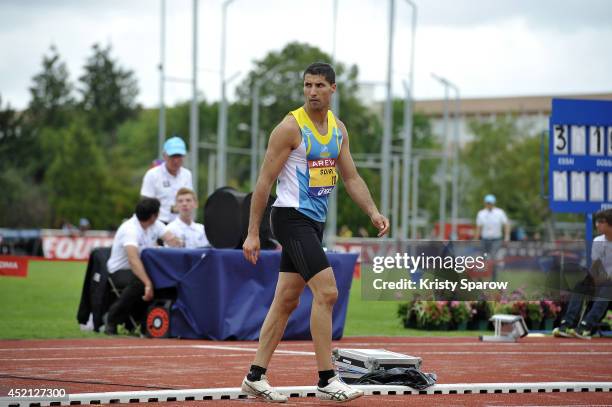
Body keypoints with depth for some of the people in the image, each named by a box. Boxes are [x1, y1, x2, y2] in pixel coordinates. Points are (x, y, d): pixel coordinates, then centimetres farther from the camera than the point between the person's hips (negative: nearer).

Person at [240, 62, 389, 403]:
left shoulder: (338, 129, 11)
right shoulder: (291, 128, -12)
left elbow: (351, 177, 15)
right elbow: (265, 181, -11)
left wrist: (373, 212, 0)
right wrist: (253, 233, -13)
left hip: (314, 221, 8)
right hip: (291, 218, -8)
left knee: (287, 300, 9)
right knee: (327, 292, -16)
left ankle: (255, 377, 16)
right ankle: (327, 381, -13)